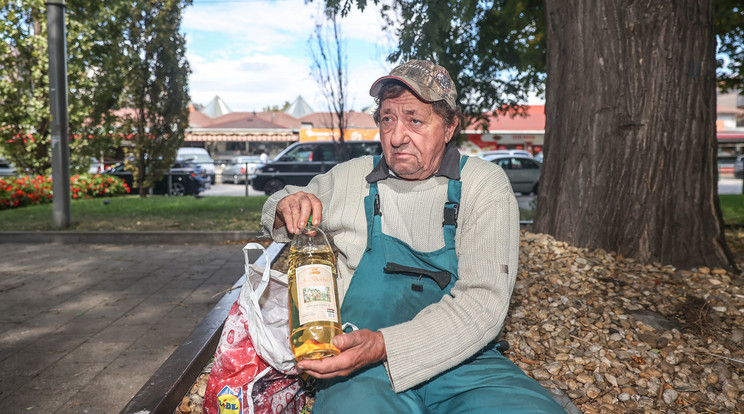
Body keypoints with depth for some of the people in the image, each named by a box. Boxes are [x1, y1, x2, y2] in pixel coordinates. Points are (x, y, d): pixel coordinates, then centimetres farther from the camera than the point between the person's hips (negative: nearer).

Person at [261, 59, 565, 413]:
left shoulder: (485, 185, -2)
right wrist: (287, 208, -3)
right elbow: (276, 212, 23)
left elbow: (482, 301, -12)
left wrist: (385, 345, -24)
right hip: (363, 369, 0)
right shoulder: (346, 179, 6)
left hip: (463, 361, 1)